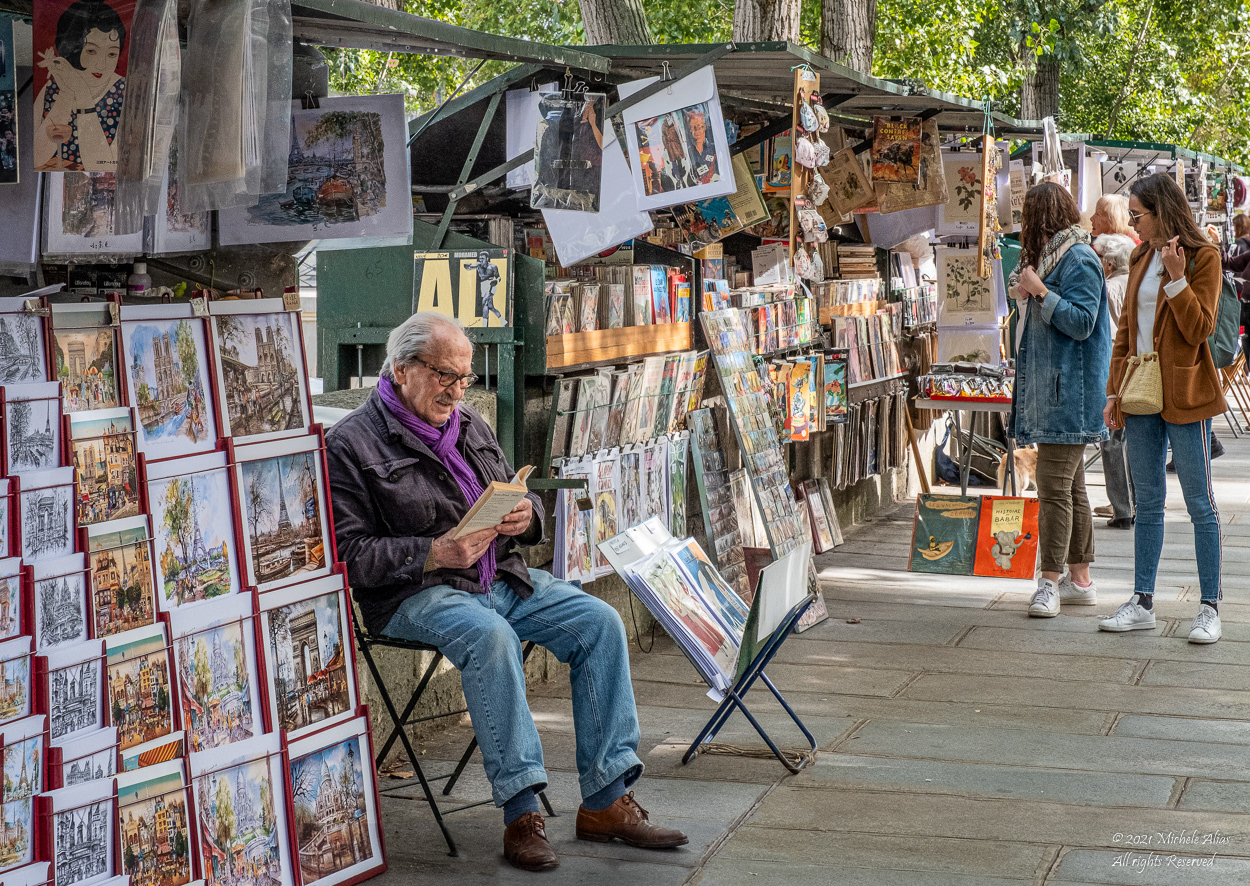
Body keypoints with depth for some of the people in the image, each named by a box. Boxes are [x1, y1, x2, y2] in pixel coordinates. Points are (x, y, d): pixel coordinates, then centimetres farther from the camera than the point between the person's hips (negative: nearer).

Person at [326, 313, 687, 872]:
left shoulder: (470, 425, 19)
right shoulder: (352, 444, -4)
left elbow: (519, 498, 25)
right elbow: (349, 552, -11)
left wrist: (526, 515, -2)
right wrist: (433, 554, -22)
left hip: (502, 579, 7)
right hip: (415, 595, -7)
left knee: (598, 621, -13)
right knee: (489, 634, -37)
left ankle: (606, 801, -12)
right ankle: (521, 812, -32)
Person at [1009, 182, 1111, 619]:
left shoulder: (1079, 260, -11)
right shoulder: (1051, 256, 20)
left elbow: (1081, 322, -18)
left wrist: (1040, 291, -19)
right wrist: (1027, 296, 13)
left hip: (1069, 393, -10)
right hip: (1050, 386, 10)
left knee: (1054, 484, -11)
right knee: (1070, 485, 11)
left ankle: (1051, 580, -10)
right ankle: (1079, 578, 16)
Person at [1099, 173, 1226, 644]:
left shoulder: (1203, 257, -7)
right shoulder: (1141, 257, 13)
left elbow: (1200, 327, -13)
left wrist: (1177, 278, -22)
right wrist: (1114, 389, 13)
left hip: (1184, 394, -6)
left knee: (1199, 502, -1)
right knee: (1147, 502, 10)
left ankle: (1210, 607, 5)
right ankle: (1142, 603, 15)